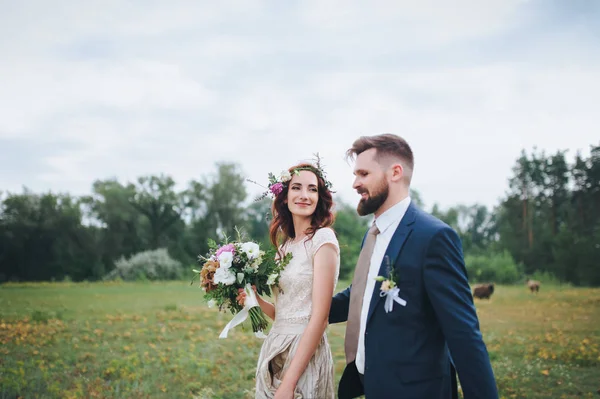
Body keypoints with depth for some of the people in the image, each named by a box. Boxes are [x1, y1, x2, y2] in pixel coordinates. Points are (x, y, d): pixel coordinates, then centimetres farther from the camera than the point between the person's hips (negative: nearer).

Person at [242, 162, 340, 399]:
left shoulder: (323, 238, -12)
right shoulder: (285, 245, 10)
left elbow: (320, 317, -17)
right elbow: (284, 313, 12)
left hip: (305, 356, -7)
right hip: (274, 352, 7)